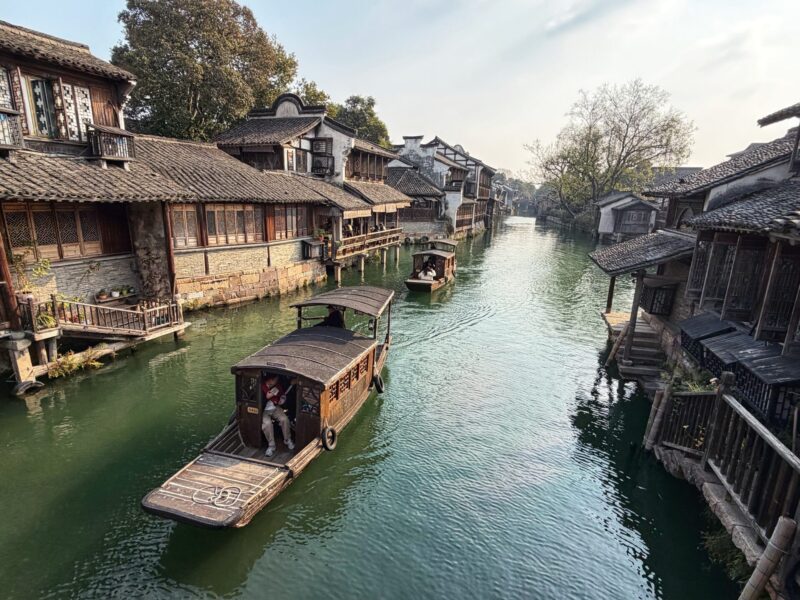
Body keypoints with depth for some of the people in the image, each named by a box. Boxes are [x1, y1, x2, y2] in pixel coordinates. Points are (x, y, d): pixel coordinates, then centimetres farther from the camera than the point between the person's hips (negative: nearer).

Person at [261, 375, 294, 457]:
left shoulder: (277, 385, -2)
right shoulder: (261, 387, -20)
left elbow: (283, 394, 17)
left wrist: (282, 399, -2)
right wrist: (267, 397, -26)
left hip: (275, 408, 4)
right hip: (264, 410, -4)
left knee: (284, 419, -21)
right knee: (267, 423, -33)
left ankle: (287, 440, 2)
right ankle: (271, 446, -14)